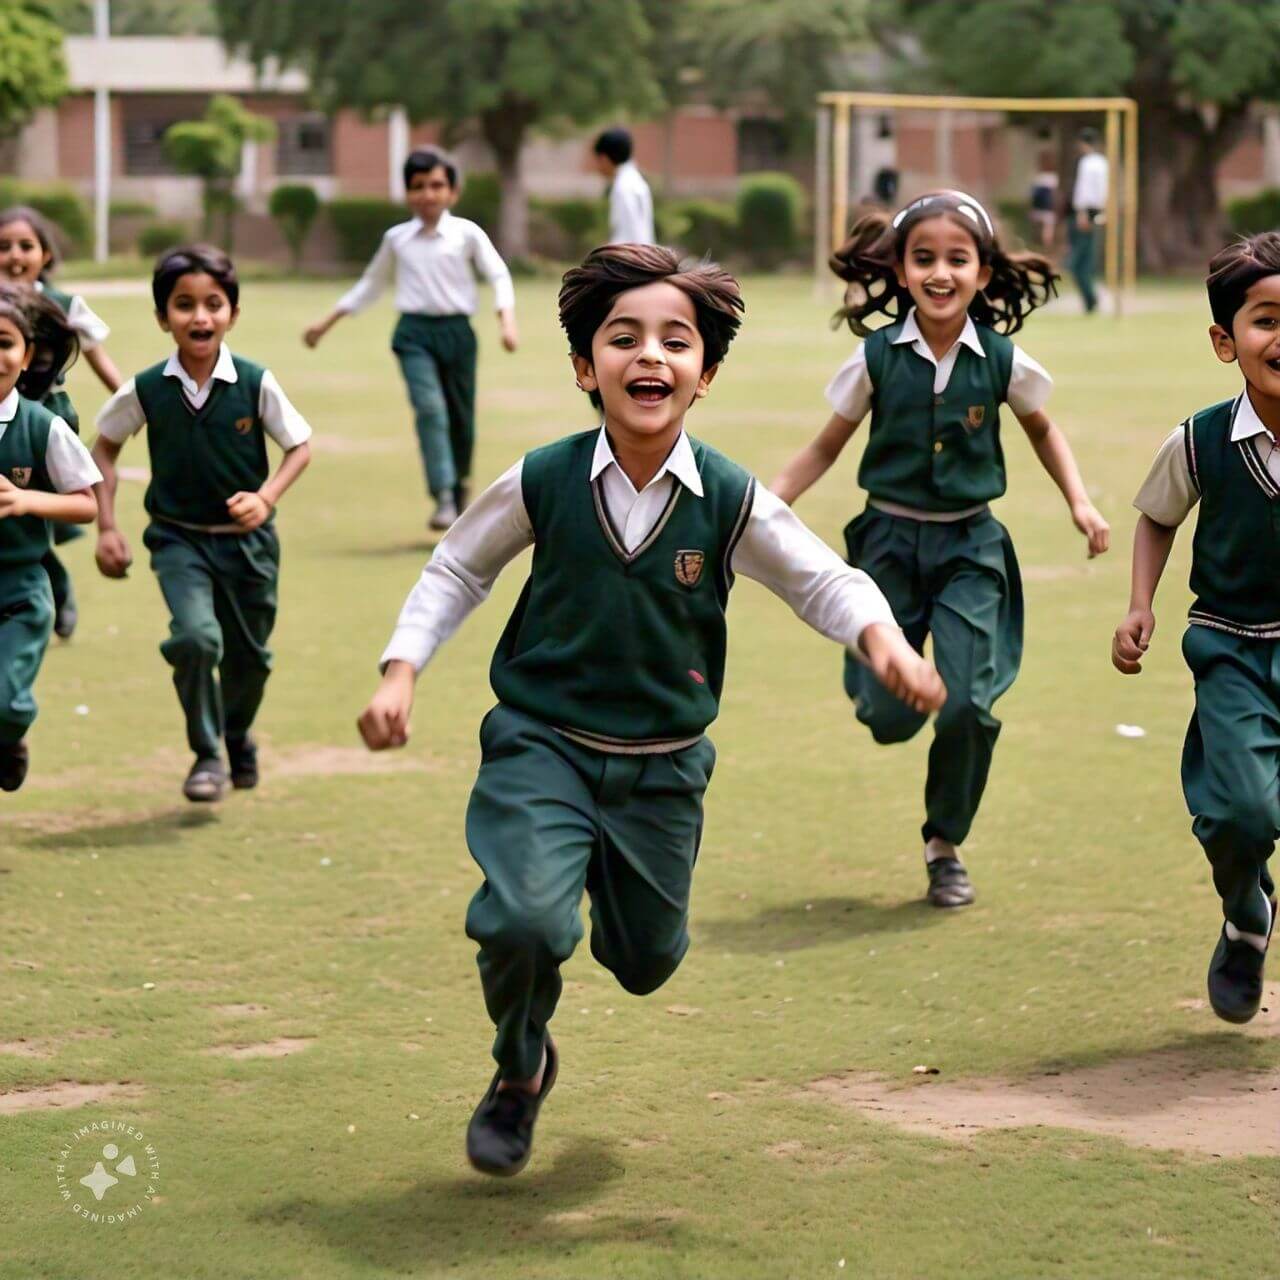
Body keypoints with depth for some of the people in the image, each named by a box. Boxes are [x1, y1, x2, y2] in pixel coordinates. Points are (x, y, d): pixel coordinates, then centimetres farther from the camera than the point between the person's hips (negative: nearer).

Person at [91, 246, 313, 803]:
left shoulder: (256, 384, -13)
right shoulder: (145, 391, -11)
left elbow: (300, 447, -1)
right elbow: (104, 447, 5)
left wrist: (266, 497, -18)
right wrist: (106, 528, -1)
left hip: (247, 538, 1)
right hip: (178, 538, -1)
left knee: (249, 657, 15)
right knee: (196, 636, -25)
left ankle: (237, 736, 47)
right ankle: (207, 755, -5)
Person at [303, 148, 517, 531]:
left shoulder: (467, 234, 3)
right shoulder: (397, 238, 10)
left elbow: (499, 276, 2)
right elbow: (370, 285, 22)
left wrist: (507, 321, -15)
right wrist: (326, 324, 23)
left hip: (456, 330, 0)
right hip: (414, 331, 0)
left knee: (461, 417, 6)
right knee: (429, 407, -20)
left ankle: (459, 487, 30)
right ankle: (443, 499, -25)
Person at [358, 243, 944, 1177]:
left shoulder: (733, 503, -11)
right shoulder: (542, 485, -11)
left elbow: (827, 582, -1)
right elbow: (456, 572, 5)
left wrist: (883, 640, -21)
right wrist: (401, 675, -3)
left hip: (662, 766, 2)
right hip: (542, 746, -2)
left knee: (646, 960, 16)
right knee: (525, 920, -25)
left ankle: (610, 885, 55)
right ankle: (520, 1074, 6)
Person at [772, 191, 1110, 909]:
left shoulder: (1002, 361, -6)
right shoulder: (877, 357, -7)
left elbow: (1042, 430, 14)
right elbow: (828, 446, 3)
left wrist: (1080, 501, 4)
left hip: (970, 546, 0)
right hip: (890, 540, 0)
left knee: (968, 704, -12)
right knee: (891, 718, -5)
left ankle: (946, 845, 11)